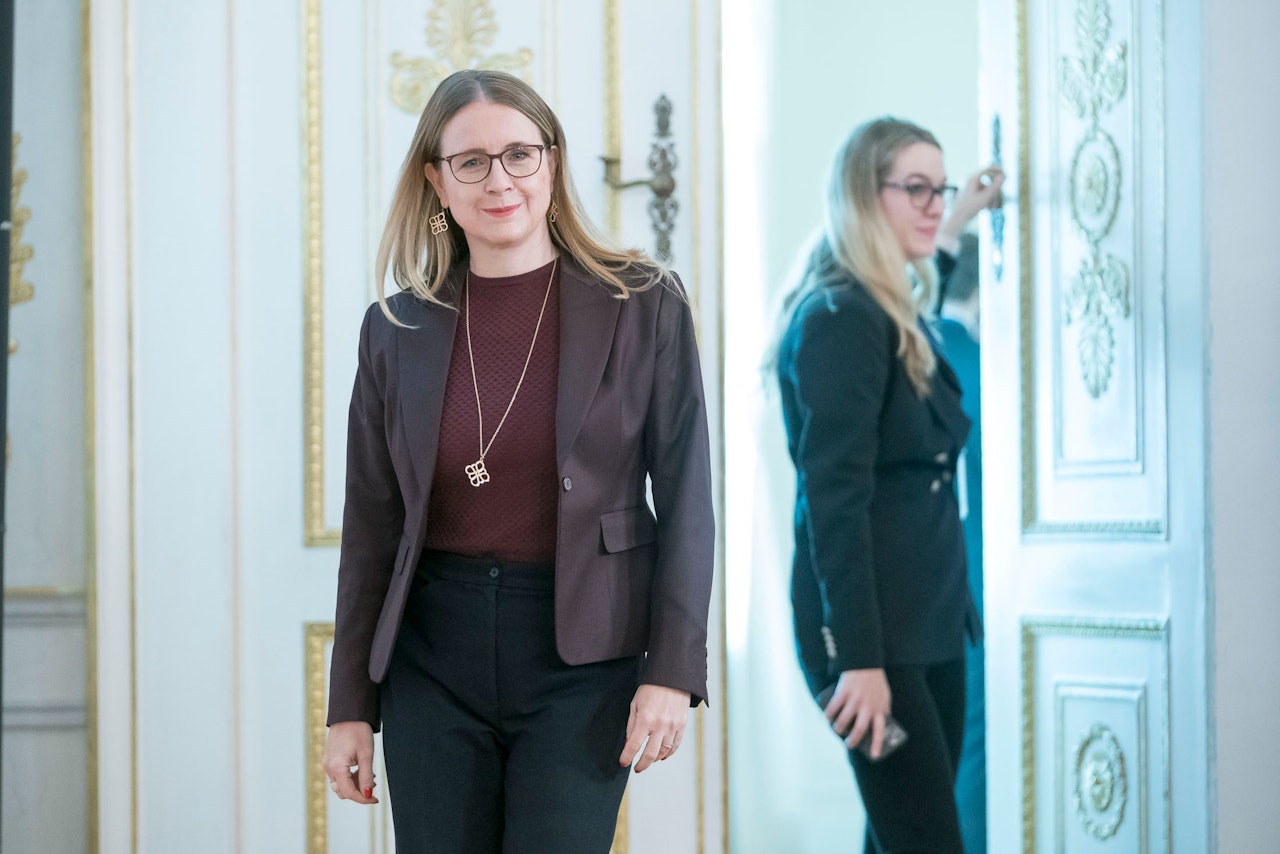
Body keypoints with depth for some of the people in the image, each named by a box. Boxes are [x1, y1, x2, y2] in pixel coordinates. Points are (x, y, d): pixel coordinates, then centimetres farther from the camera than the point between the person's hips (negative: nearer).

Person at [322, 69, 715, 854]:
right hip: (434, 656, 3)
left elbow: (685, 501, -2)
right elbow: (371, 528, 8)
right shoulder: (398, 329, 5)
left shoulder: (644, 307, -2)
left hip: (581, 656, -3)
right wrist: (350, 706, 6)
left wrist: (672, 671, -10)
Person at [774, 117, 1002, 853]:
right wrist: (859, 658, -25)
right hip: (875, 632, -9)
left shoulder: (891, 315, 15)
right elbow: (834, 495, -19)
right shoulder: (840, 318, -12)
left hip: (928, 623, 9)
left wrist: (956, 227, 42)